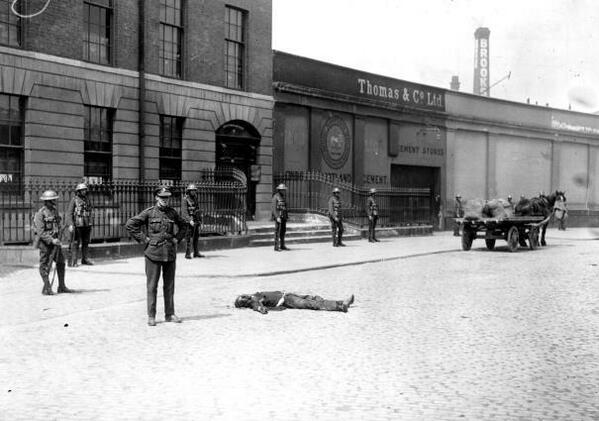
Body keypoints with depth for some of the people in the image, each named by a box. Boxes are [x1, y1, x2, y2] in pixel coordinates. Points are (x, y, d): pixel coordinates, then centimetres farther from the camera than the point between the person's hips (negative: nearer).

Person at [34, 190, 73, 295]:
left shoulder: (55, 211, 9)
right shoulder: (40, 213, -13)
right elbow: (40, 232, -19)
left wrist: (58, 239, 0)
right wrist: (52, 240, -24)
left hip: (55, 241, 7)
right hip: (45, 243, -7)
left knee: (61, 262, 8)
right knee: (45, 266, 0)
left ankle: (61, 287, 16)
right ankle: (47, 288, 8)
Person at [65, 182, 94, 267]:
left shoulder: (87, 200, 12)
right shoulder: (74, 200, -5)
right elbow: (69, 213, -8)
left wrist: (90, 223, 19)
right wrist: (70, 224, -17)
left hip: (87, 225, 6)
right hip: (77, 225, -6)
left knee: (86, 242, 12)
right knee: (75, 243, -5)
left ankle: (85, 259, 22)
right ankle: (72, 261, -3)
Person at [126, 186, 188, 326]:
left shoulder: (172, 212, 8)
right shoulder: (149, 212, -3)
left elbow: (184, 225, 24)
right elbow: (130, 224, -4)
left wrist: (177, 238, 10)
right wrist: (143, 239, -6)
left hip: (170, 253, 4)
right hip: (153, 252, -4)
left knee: (169, 285, 9)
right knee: (152, 285, 0)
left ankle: (170, 314, 17)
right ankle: (151, 316, 7)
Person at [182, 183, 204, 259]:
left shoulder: (196, 199, 14)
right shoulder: (185, 200, -6)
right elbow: (184, 211, -14)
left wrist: (200, 221, 16)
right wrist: (190, 220, -23)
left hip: (196, 222, 7)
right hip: (189, 222, -7)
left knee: (196, 237, 10)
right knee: (188, 238, -6)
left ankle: (196, 253, 17)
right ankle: (187, 254, -4)